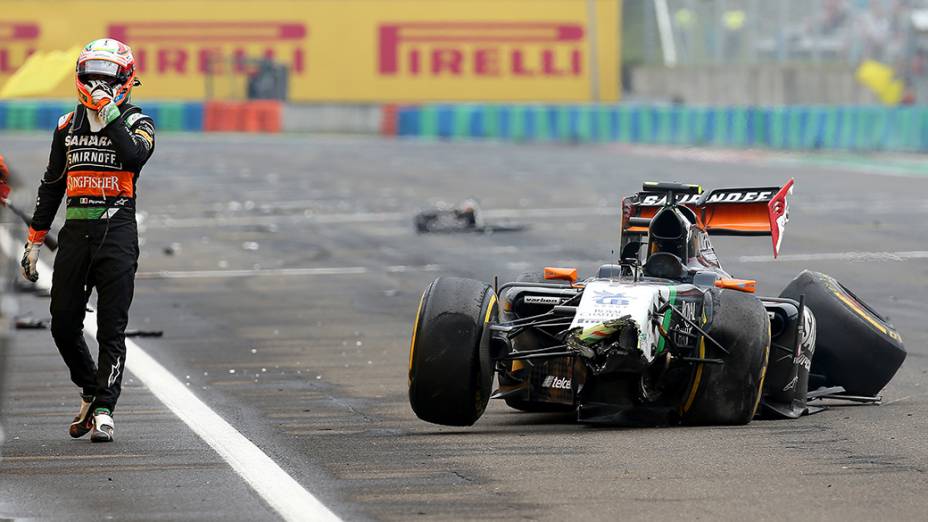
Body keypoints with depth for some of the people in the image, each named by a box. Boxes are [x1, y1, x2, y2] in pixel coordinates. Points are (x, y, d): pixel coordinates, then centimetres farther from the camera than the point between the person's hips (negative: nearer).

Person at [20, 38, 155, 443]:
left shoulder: (137, 124, 2)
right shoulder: (68, 126, 14)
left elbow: (135, 155, -23)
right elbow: (51, 186, 19)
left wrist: (109, 113, -22)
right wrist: (34, 241, 17)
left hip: (117, 231, -4)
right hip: (75, 230, 4)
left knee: (111, 329, -5)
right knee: (64, 325, 3)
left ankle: (104, 409, -2)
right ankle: (91, 393, 24)